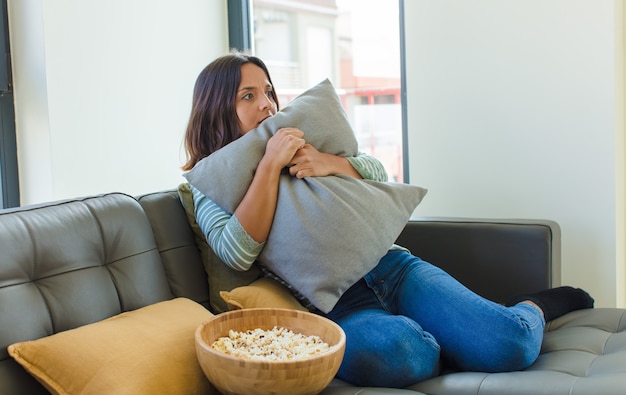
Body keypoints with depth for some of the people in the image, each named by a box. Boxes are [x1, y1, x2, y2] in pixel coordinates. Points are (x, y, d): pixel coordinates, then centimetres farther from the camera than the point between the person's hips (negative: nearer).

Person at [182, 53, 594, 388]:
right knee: (392, 353, -40)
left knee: (513, 345, -17)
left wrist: (329, 162, -9)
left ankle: (535, 307, 19)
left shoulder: (297, 139, 18)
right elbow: (238, 252, -12)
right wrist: (270, 164, -15)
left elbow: (378, 172, 13)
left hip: (388, 266, 4)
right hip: (334, 305, -3)